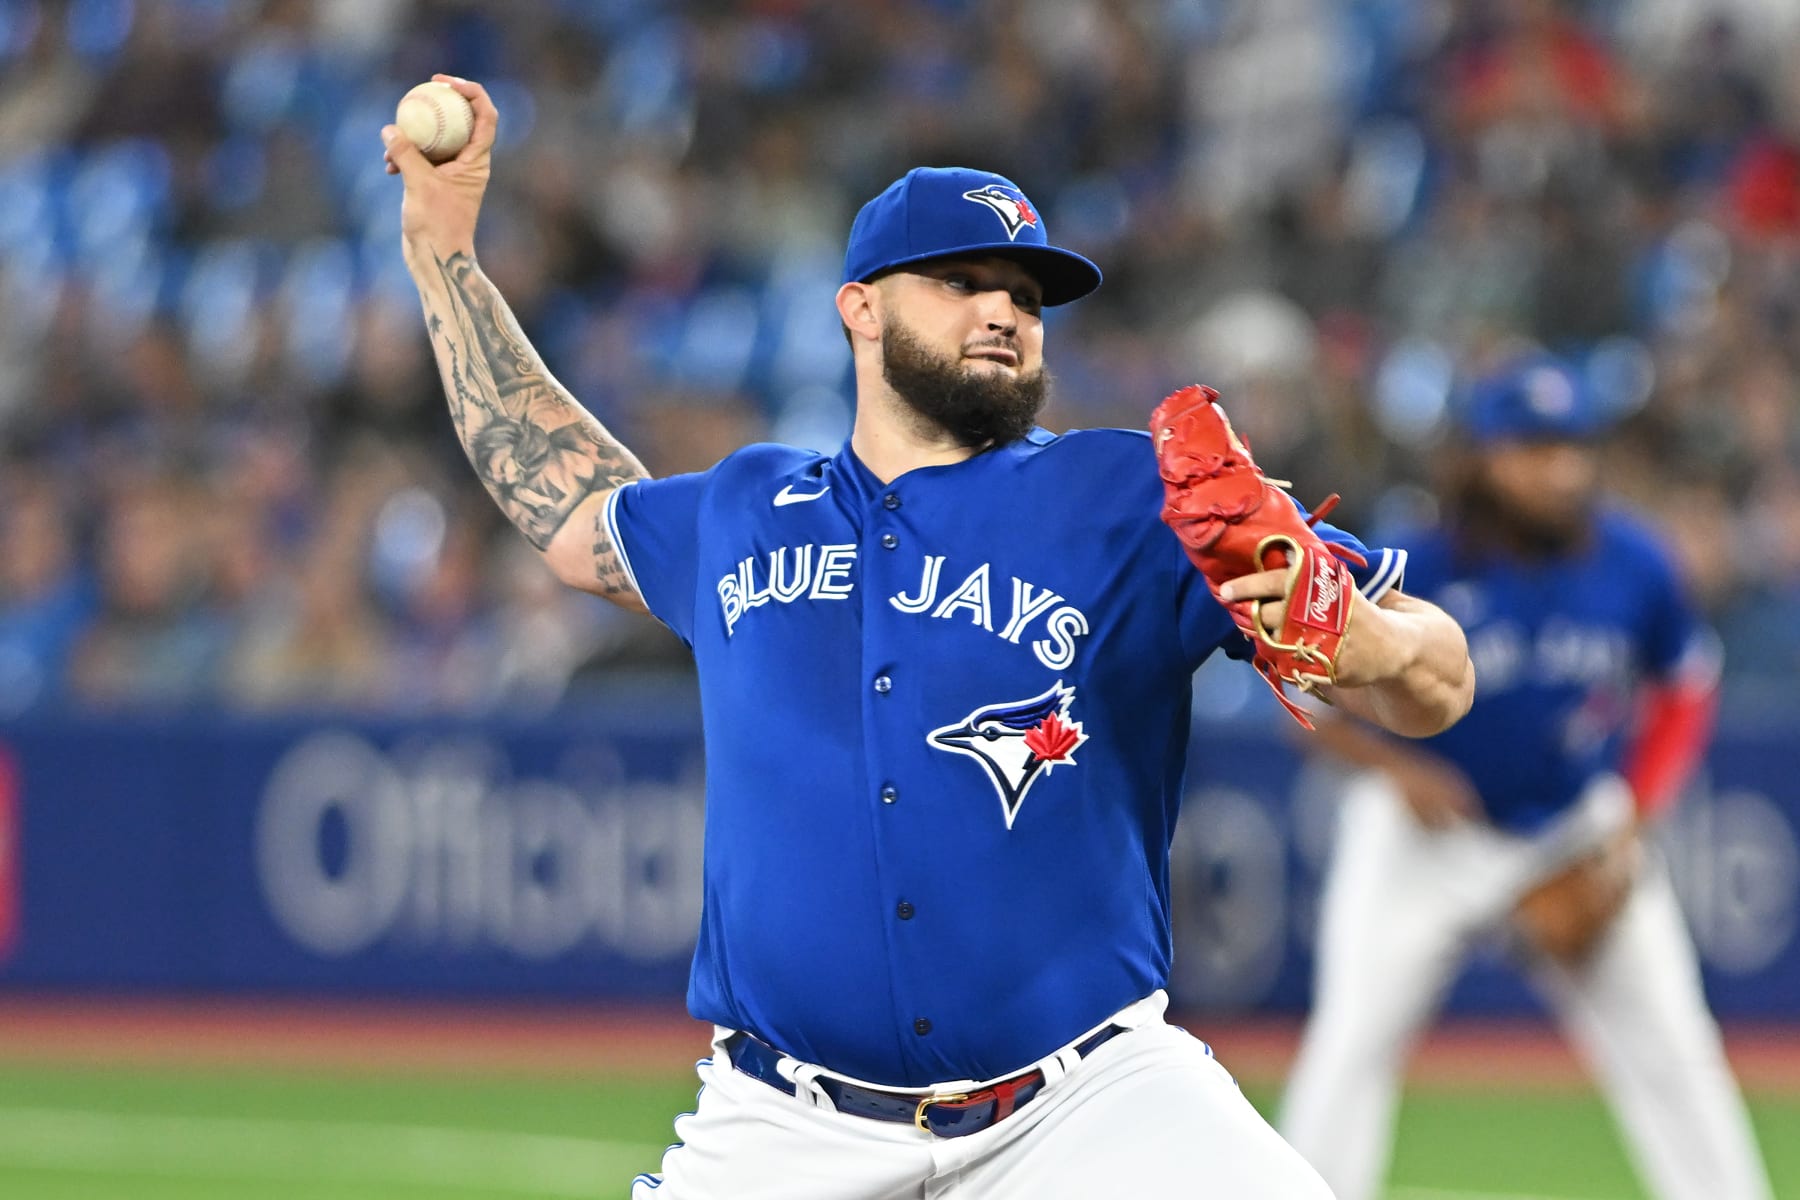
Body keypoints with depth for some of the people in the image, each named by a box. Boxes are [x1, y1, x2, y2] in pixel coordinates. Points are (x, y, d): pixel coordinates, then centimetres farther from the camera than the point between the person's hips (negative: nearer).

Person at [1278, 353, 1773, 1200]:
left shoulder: (1632, 565, -11)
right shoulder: (1418, 568, -19)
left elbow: (1684, 689, 4)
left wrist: (1631, 828, -6)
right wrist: (1396, 769, -27)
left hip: (1582, 836, 2)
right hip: (1428, 835, -2)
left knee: (1672, 1050, 0)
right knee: (1352, 1042, -11)